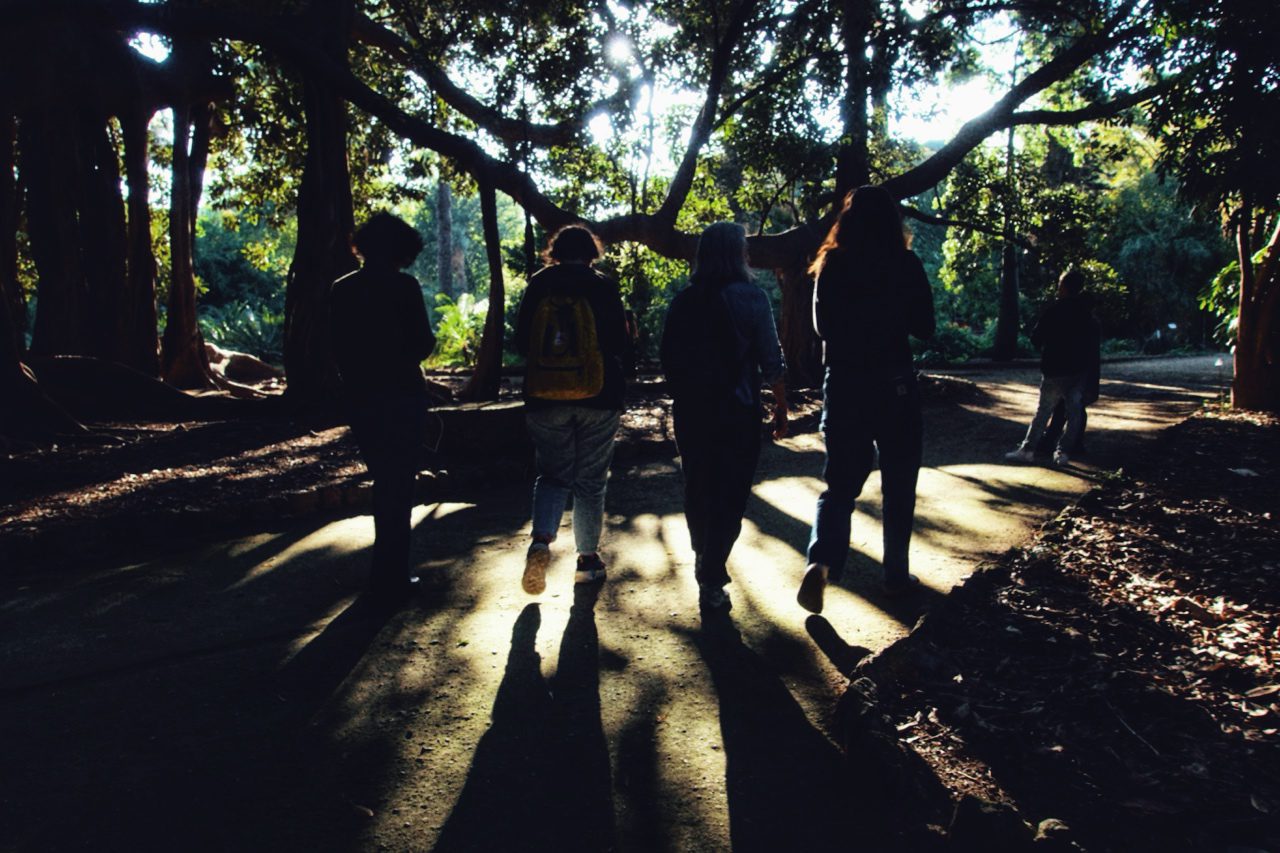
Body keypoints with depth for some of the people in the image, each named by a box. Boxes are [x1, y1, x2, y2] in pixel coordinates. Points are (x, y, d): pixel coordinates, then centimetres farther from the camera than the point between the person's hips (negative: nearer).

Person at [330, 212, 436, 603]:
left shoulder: (341, 290, 6)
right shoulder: (403, 286, -11)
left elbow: (338, 348, 8)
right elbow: (422, 344, -13)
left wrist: (355, 383, 17)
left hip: (359, 398, 6)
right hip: (401, 397, -5)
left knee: (384, 483, 19)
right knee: (399, 486, 3)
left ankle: (387, 570, 28)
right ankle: (390, 577, 5)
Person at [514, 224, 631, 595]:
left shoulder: (538, 285, 1)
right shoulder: (603, 286, -5)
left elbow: (522, 343, 5)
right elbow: (622, 344, -3)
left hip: (545, 397, 2)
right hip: (598, 397, -1)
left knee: (553, 474, 12)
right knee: (591, 479, 10)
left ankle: (541, 540, -12)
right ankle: (588, 558, 18)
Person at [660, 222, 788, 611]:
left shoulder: (682, 301, 4)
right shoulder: (751, 298, -7)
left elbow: (668, 360, 8)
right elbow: (771, 360, -8)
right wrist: (781, 405, 3)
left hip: (690, 411, 5)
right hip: (737, 412, -4)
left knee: (697, 491, 18)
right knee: (729, 495, 2)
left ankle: (705, 566, 36)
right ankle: (712, 582, 0)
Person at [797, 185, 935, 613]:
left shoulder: (831, 267, -1)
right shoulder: (907, 265, -8)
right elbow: (924, 327, 0)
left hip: (843, 386, 2)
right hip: (895, 386, -2)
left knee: (840, 483, 7)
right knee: (898, 486, 14)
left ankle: (820, 562, -16)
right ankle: (896, 574, 23)